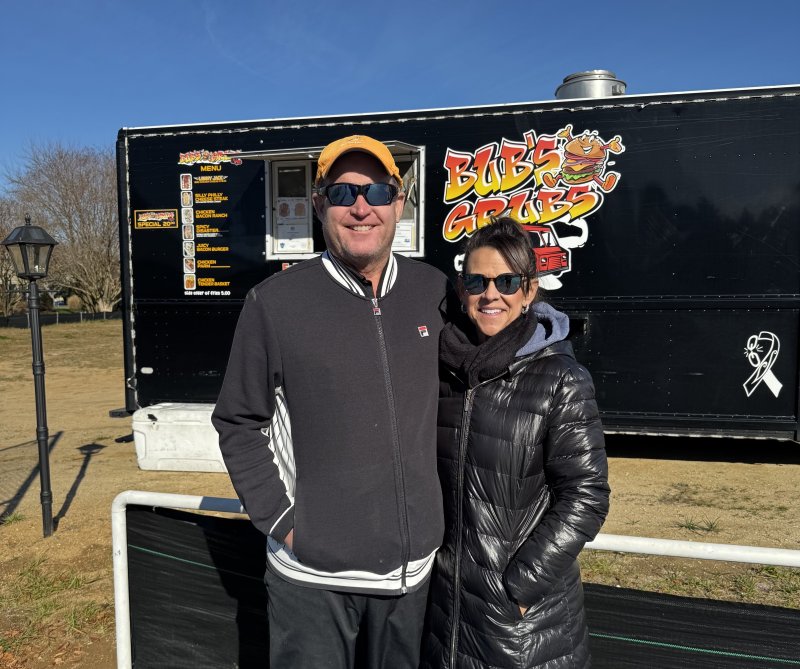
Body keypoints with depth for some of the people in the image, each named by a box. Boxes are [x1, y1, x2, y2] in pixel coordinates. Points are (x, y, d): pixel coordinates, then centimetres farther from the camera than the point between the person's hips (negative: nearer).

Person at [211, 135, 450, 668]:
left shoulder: (435, 292, -1)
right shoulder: (275, 302, -11)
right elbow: (238, 423, -3)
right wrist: (280, 520, -8)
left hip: (413, 565, 4)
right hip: (312, 573, -3)